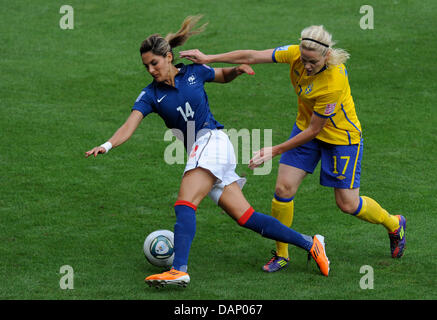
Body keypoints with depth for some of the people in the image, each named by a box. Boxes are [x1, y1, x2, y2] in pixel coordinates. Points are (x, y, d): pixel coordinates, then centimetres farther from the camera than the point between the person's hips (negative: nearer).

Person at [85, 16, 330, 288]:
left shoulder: (194, 72, 2)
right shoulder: (151, 95, 8)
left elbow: (224, 77, 23)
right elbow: (129, 127, -7)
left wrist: (237, 70, 1)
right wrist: (107, 146, -25)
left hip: (212, 140, -5)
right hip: (197, 152, 5)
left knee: (185, 204, -23)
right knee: (246, 217, 1)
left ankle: (179, 270, -33)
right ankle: (309, 243, 9)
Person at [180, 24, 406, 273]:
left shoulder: (334, 83, -36)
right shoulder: (296, 54, -21)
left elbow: (313, 130, -27)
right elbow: (252, 57, -12)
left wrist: (275, 151, -23)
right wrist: (209, 58, -12)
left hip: (341, 136, -6)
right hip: (306, 126, 6)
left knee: (348, 204, 2)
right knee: (283, 189, -6)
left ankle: (394, 225, 31)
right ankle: (281, 254, 11)